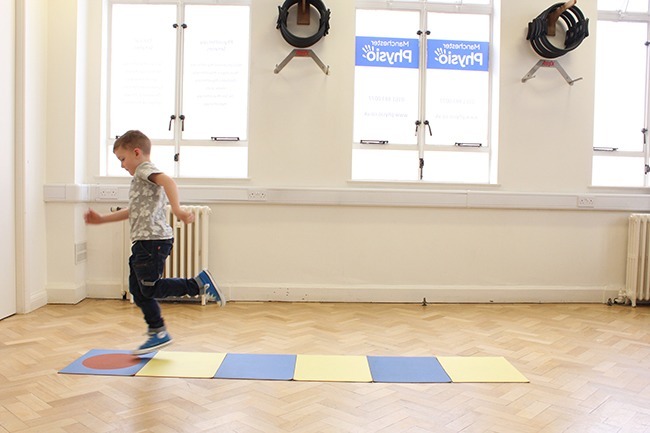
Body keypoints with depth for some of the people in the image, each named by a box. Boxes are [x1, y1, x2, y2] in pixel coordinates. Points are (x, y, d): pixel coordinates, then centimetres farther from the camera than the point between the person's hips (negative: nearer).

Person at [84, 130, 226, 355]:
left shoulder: (145, 169, -6)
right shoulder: (141, 178, 27)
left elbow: (168, 181, -28)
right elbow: (133, 211, 36)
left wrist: (176, 208, -43)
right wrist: (102, 219, 35)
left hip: (152, 240, -11)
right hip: (143, 242, 11)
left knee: (150, 289, -11)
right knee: (138, 291, 13)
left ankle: (199, 284, -8)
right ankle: (158, 332, 20)